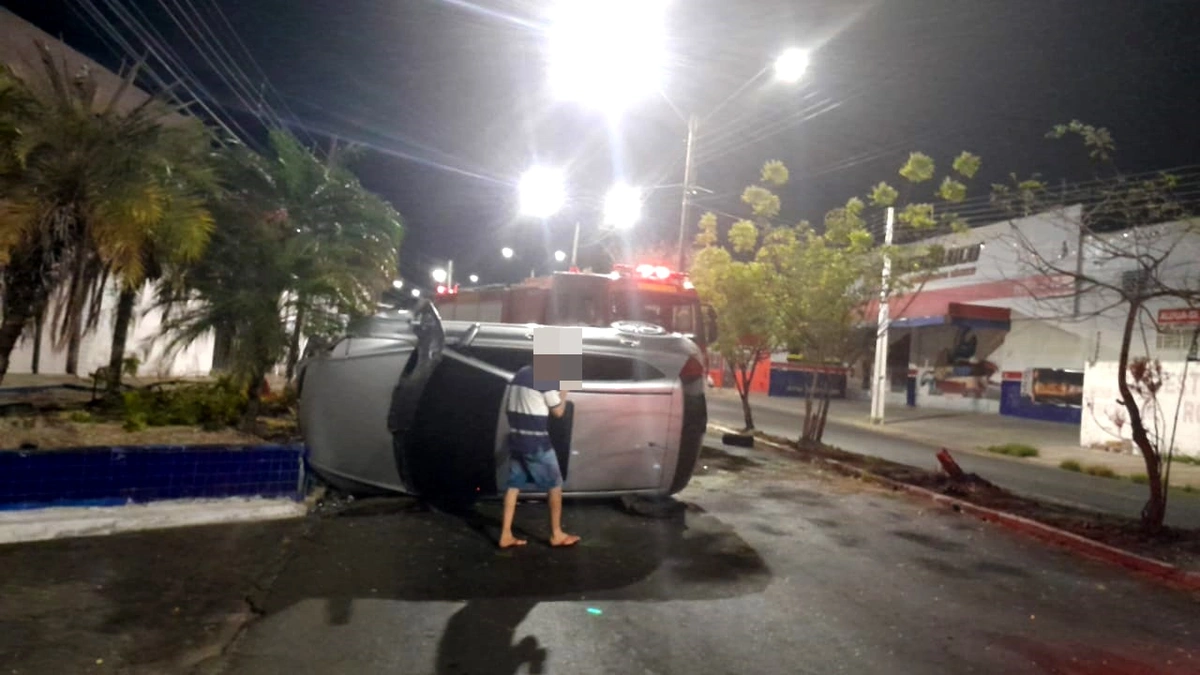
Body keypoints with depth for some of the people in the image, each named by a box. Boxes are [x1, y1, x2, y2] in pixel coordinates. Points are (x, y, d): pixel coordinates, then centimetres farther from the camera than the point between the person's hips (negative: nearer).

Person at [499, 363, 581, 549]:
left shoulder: (520, 374, 11)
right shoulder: (547, 378, -14)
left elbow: (507, 408, 16)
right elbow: (558, 411, -7)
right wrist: (564, 390, 4)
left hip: (515, 441, 7)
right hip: (536, 444, -7)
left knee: (514, 485, 11)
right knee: (555, 486, 7)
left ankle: (506, 535, 12)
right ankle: (556, 535, 14)